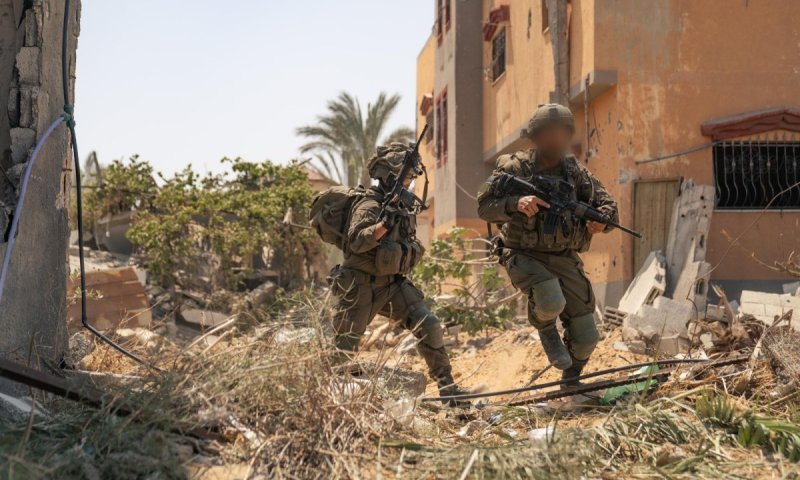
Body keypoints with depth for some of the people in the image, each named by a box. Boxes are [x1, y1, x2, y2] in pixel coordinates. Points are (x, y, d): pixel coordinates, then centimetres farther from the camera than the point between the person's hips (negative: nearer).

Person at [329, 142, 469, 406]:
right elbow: (356, 242, -33)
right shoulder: (369, 207, -16)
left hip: (393, 284, 6)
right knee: (345, 349, 1)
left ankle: (447, 388, 0)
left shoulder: (405, 209, 9)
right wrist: (384, 224, -44)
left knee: (429, 327, -7)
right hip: (361, 287, -6)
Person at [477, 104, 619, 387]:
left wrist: (601, 219, -17)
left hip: (564, 259, 4)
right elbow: (484, 207, -14)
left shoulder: (576, 172, 4)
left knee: (586, 337, 4)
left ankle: (571, 379, 36)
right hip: (525, 256, -4)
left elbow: (608, 204, 7)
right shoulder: (514, 168, -8)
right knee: (551, 301, -36)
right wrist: (516, 204, -32)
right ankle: (545, 328, 3)